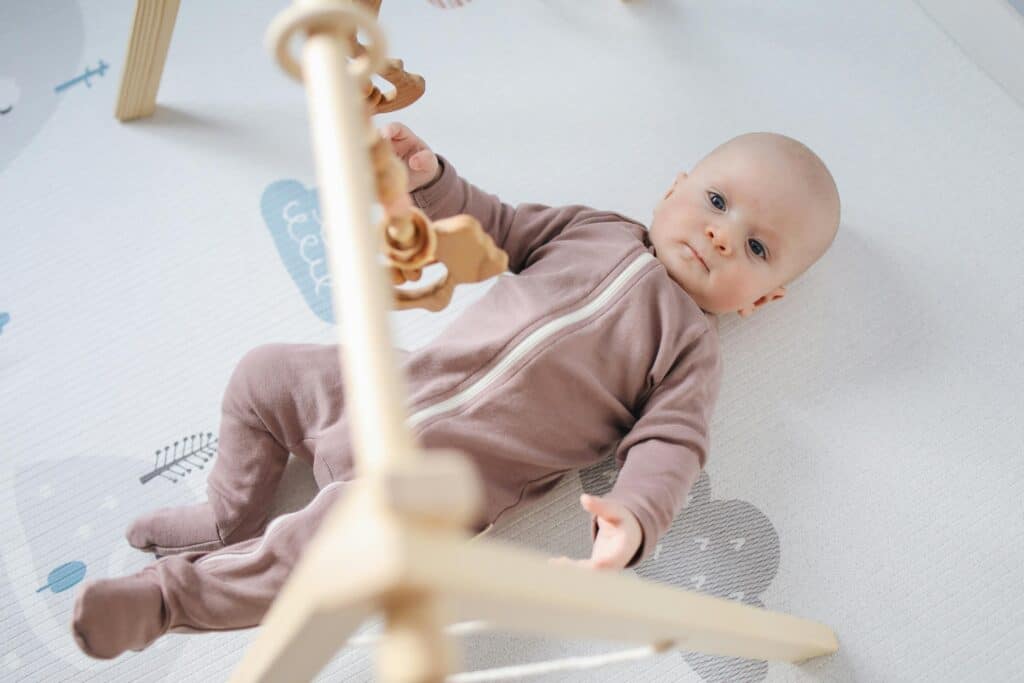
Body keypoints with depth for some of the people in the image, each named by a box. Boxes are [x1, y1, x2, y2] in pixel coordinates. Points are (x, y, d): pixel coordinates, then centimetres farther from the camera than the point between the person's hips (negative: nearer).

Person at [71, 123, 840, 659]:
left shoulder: (690, 346, -2)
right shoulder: (593, 227, 11)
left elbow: (669, 444, -12)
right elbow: (495, 227, 17)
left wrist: (633, 516, -32)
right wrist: (429, 178, -1)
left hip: (439, 478, -6)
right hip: (392, 392, 6)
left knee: (326, 547, -24)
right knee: (264, 374, 12)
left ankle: (170, 594, 0)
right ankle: (229, 521, 28)